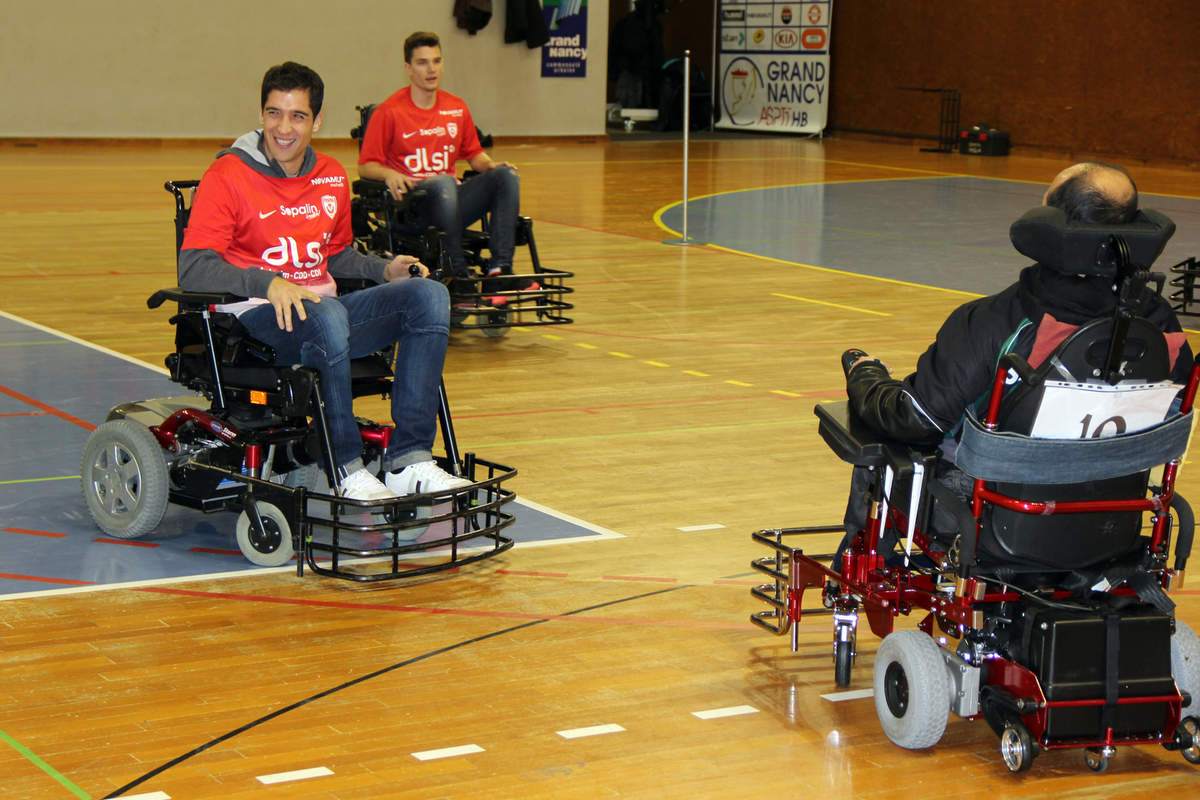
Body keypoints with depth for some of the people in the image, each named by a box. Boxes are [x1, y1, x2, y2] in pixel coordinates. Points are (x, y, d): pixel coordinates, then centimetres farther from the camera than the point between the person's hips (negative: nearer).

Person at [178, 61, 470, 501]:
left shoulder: (332, 177, 12)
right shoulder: (227, 176, -7)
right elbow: (192, 269, -15)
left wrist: (385, 269, 6)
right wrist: (268, 284, -29)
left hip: (325, 310, 6)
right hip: (257, 318, -6)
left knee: (429, 293, -14)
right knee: (327, 314, -39)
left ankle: (408, 461, -23)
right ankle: (348, 470, -29)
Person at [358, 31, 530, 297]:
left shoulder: (457, 108, 14)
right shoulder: (389, 112, -2)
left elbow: (473, 154, 23)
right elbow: (365, 166, -2)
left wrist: (491, 165, 1)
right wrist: (389, 174, -23)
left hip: (451, 201, 6)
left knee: (506, 174, -16)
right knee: (443, 182, -37)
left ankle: (499, 269, -28)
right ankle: (458, 273, -37)